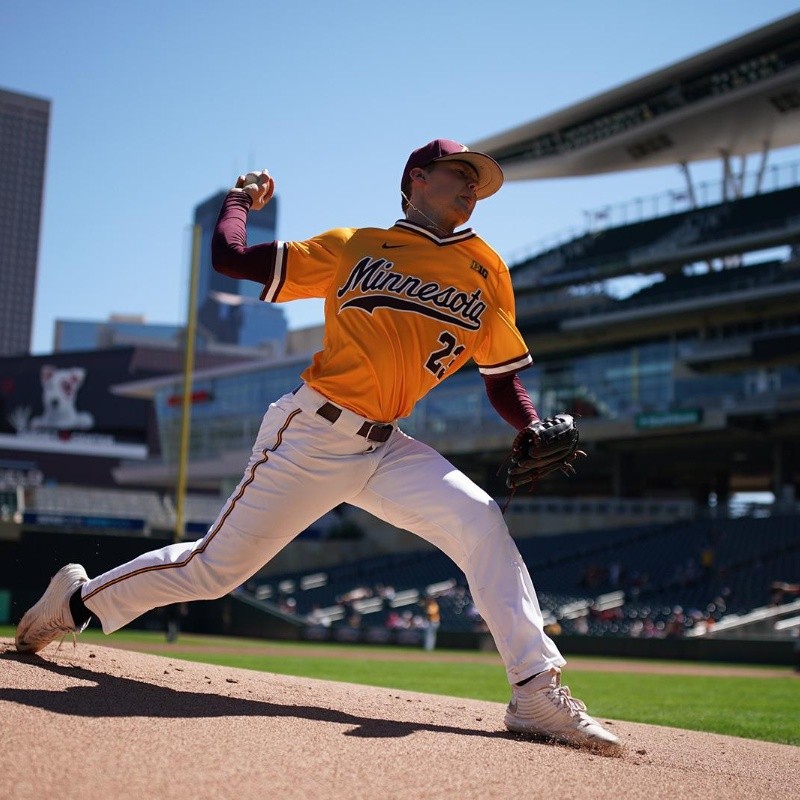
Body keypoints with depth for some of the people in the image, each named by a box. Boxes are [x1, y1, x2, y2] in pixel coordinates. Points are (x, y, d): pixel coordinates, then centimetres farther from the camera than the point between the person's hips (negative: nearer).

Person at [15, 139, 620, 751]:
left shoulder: (486, 272, 9)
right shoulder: (353, 246, 1)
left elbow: (503, 381, 9)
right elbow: (230, 257, -1)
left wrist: (541, 436, -9)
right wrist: (241, 198, 17)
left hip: (386, 449, 3)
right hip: (311, 436, -3)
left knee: (477, 518, -22)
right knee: (214, 568, 2)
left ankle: (537, 690, -20)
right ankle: (80, 599, 27)